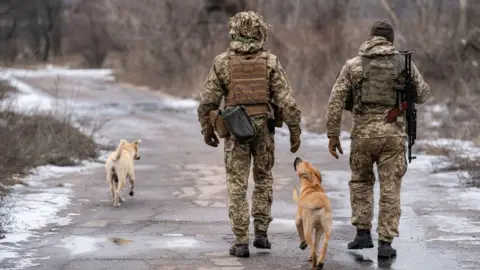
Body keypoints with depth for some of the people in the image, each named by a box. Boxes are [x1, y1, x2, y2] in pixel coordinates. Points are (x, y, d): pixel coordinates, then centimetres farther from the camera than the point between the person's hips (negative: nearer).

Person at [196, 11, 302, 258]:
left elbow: (208, 101, -3)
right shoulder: (269, 61, -4)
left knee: (237, 186, 3)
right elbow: (286, 101, -7)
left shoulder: (222, 62, -4)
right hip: (263, 129, 1)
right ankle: (261, 233, 15)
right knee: (263, 180, 19)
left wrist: (206, 130, 11)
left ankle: (241, 243, 0)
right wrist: (295, 132, 1)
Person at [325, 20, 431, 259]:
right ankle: (385, 243, 0)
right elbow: (422, 95, 14)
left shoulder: (353, 65, 3)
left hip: (363, 133, 1)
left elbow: (335, 101, -2)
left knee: (360, 182, 21)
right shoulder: (404, 63, 3)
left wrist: (332, 135, 4)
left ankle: (363, 234, 15)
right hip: (393, 134, 0)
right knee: (390, 190, 5)